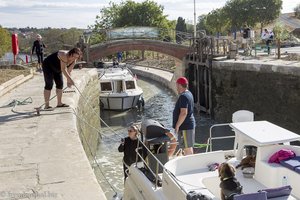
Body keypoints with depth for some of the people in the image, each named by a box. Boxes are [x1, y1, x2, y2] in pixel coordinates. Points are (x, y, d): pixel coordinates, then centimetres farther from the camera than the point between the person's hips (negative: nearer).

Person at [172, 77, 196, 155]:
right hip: (189, 124, 11)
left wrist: (177, 126, -20)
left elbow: (184, 113, -27)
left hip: (185, 126, -10)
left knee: (187, 147, -5)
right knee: (189, 146, 18)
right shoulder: (189, 94, 12)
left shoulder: (183, 97, -20)